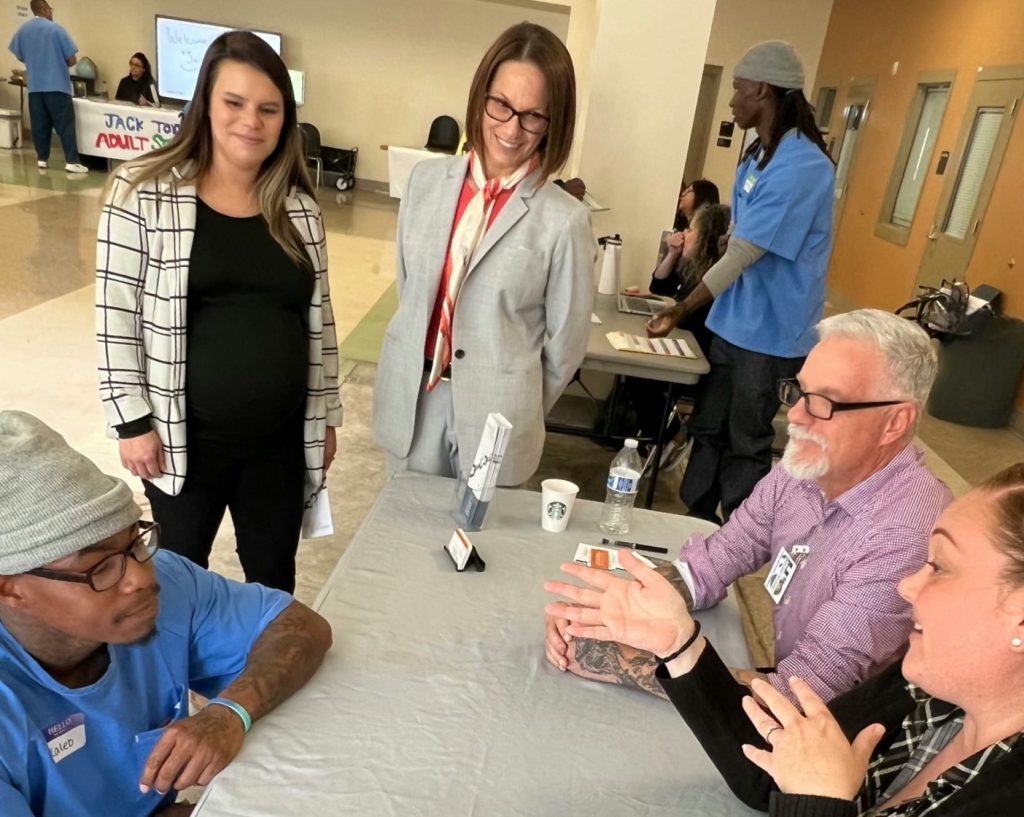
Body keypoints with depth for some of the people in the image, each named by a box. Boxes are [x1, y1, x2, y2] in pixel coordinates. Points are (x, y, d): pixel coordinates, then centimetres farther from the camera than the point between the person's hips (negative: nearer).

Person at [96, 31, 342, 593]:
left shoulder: (299, 209, 2)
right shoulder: (144, 193, -8)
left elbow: (318, 319, 7)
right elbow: (115, 317, -7)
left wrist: (326, 415, 9)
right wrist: (133, 421, -9)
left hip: (280, 439, 3)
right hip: (185, 436, -2)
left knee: (274, 583, 19)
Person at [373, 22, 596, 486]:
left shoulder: (564, 220, -14)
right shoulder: (427, 180, 0)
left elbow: (564, 344, -4)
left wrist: (518, 411, 6)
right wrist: (423, 360, 12)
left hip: (495, 413, -3)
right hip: (410, 400, 4)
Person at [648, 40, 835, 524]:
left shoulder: (801, 166, -22)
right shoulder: (759, 155, 9)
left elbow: (741, 256, -23)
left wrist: (680, 311, -19)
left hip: (769, 332, -8)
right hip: (733, 322, 8)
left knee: (746, 443, 6)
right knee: (707, 427, 16)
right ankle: (696, 524, 32)